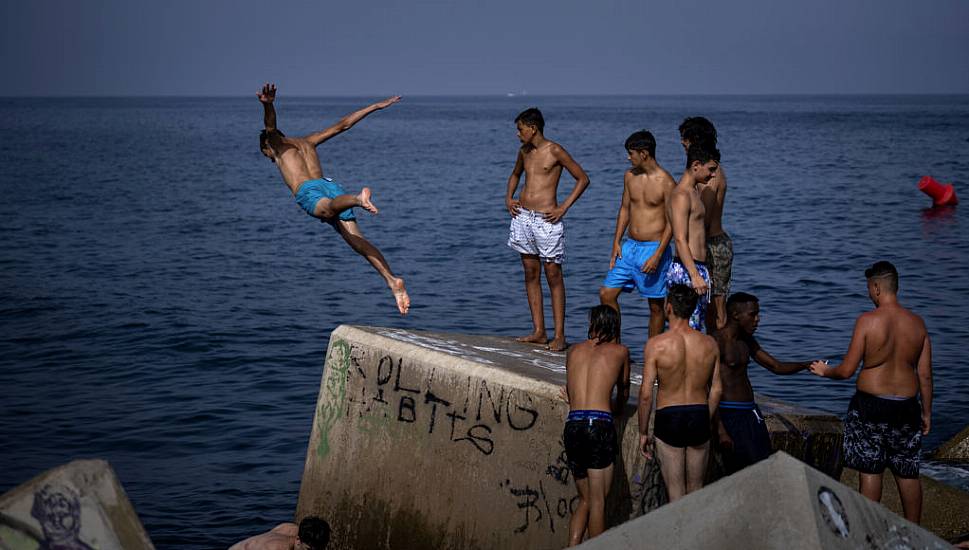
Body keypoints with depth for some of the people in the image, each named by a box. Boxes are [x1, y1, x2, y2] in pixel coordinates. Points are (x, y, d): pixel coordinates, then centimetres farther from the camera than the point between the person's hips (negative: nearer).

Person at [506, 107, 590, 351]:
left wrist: (564, 208, -10)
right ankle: (538, 332, 12)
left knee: (553, 275, -4)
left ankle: (559, 335, -2)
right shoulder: (524, 151, 11)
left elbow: (583, 179, -5)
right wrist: (509, 197, 14)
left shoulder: (555, 151, -8)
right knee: (531, 274, 7)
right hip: (523, 217, 7)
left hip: (546, 220, -7)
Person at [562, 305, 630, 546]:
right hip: (599, 425, -4)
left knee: (585, 500, 14)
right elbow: (624, 392, 26)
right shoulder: (620, 351, 11)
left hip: (572, 426, 4)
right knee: (598, 501, -2)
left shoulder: (574, 351, 18)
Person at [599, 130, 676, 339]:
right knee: (606, 294, 2)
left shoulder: (666, 183, -12)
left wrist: (657, 255, -18)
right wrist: (616, 243, 7)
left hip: (653, 249, -6)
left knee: (656, 306, 3)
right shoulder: (630, 176, 7)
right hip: (629, 247, 6)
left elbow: (672, 222, -12)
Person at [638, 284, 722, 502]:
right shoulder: (710, 344, -2)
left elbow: (646, 394, -11)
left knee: (676, 493, 5)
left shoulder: (656, 344, -13)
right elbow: (716, 391, 5)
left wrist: (643, 432, -1)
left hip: (668, 420, -3)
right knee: (696, 491, 16)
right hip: (700, 417, 3)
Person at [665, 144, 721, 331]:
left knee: (697, 327, 11)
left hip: (697, 268, 10)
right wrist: (695, 275, -27)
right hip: (685, 271, -10)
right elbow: (680, 240, -22)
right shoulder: (681, 196, -14)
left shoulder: (695, 190, 18)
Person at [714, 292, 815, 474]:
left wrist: (807, 365, 3)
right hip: (730, 415, -9)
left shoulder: (746, 341, 15)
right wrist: (720, 430, -23)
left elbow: (777, 367, 22)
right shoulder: (718, 341, -13)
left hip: (751, 413, 9)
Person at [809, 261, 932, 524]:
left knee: (870, 471, 4)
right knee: (908, 473, 13)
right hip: (907, 405, 4)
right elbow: (925, 376, 3)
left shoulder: (867, 321, -12)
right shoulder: (917, 323, 1)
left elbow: (847, 371, -10)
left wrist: (825, 371, 10)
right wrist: (927, 413, 14)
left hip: (870, 404, -4)